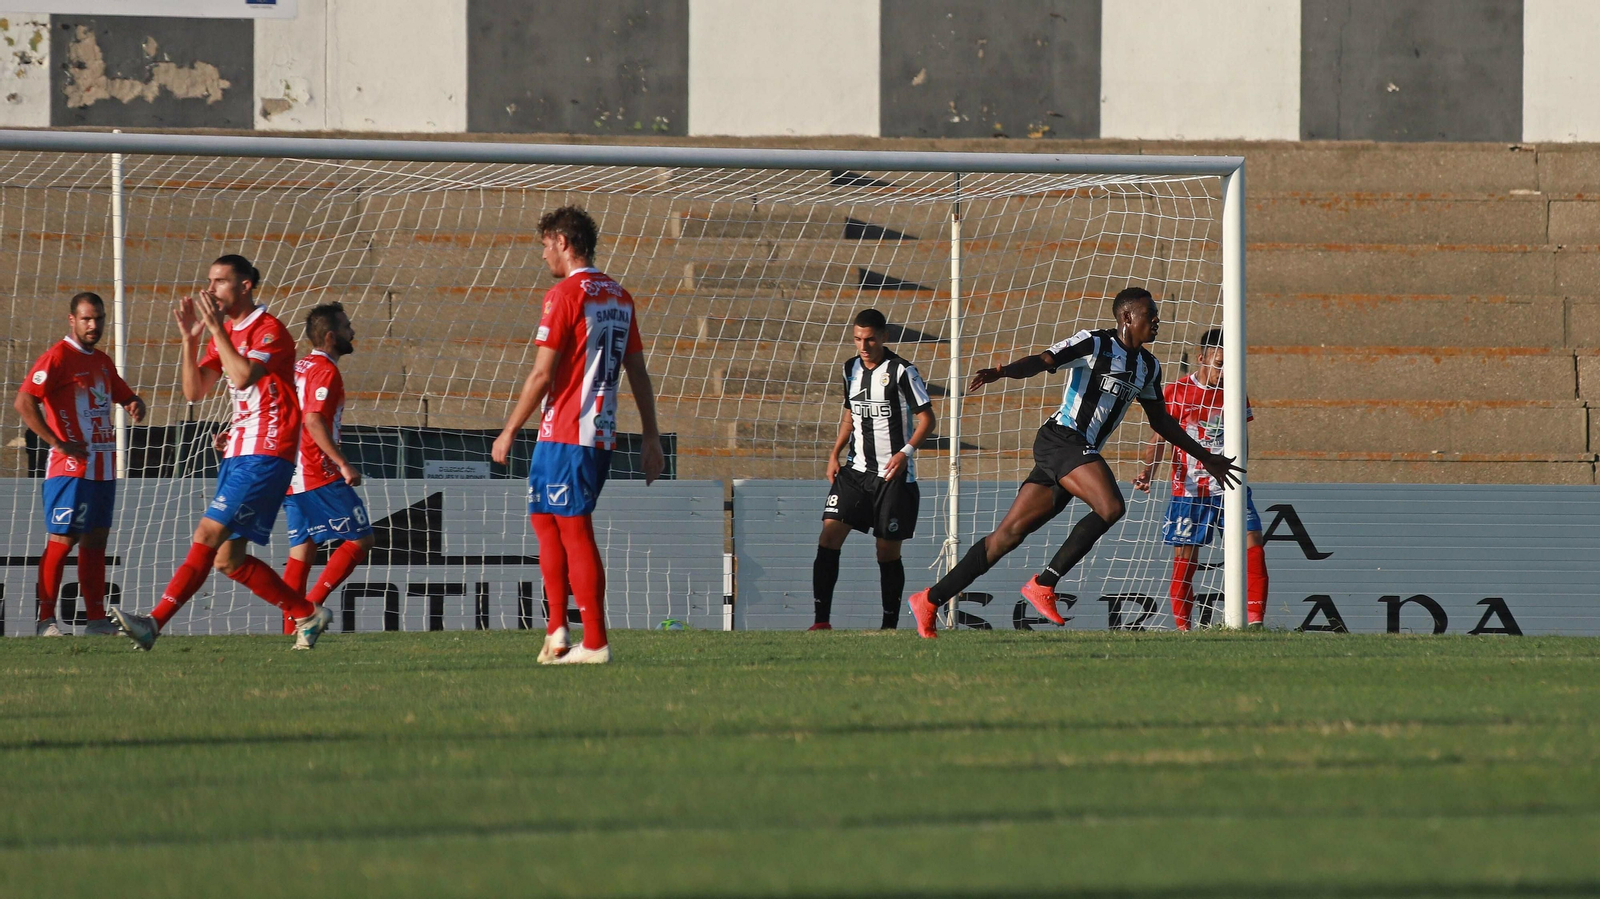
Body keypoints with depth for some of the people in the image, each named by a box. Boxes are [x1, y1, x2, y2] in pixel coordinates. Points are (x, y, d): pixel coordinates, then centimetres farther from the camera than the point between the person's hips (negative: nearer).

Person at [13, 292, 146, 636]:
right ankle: (46, 620, -4)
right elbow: (24, 402, -18)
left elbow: (125, 395, 30)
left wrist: (135, 405, 4)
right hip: (71, 466, -8)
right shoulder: (58, 357, -8)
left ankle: (97, 620, 10)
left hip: (103, 467, 8)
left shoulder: (102, 362, 16)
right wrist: (57, 443, -20)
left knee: (96, 541, 8)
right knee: (62, 540, -7)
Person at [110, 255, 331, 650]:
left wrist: (217, 329, -21)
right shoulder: (225, 335, 17)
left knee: (207, 536, -17)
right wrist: (190, 339, -1)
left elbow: (243, 377, -26)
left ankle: (155, 622, -21)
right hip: (239, 454, 9)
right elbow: (194, 392, 11)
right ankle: (308, 615, 15)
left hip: (267, 455, -9)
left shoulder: (269, 330, -9)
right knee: (229, 560, 5)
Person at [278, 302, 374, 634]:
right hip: (321, 477, -9)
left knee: (301, 550, 8)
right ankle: (311, 604, -13)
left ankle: (291, 626, 1)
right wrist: (343, 464, -22)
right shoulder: (326, 371, -11)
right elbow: (314, 420, -22)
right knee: (360, 539, -3)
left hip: (293, 477, 9)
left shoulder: (299, 367, 17)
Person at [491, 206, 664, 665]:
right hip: (602, 435, 8)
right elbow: (638, 373, 15)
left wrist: (509, 432, -6)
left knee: (575, 532, -5)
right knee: (544, 520, 17)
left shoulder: (565, 295, -11)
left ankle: (595, 643, -6)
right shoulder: (619, 297, 13)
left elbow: (542, 375, -13)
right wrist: (651, 438, 18)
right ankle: (557, 631, 12)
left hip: (566, 434, -8)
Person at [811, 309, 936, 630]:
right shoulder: (851, 369, 9)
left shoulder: (901, 372, -9)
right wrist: (835, 454, 11)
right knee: (829, 536, -11)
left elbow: (926, 418, -9)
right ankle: (822, 620, -12)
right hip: (856, 470, 5)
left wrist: (906, 452, -22)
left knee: (888, 552, 0)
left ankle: (890, 625, 12)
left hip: (894, 474, -5)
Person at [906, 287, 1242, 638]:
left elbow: (1161, 421, 30)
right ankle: (1044, 584, -19)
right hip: (1061, 438, -8)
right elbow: (1040, 361, -17)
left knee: (1010, 534, 5)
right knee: (1110, 507, -26)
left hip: (1081, 454, 8)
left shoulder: (1148, 367, 19)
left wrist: (1205, 457, 32)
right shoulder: (1093, 344, -6)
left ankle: (930, 600, 6)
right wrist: (1001, 372, -37)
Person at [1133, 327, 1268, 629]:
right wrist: (1148, 470, -19)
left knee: (1252, 543, -12)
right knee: (1184, 558, 0)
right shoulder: (1177, 392, -5)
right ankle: (1182, 625, 13)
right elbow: (1160, 436, -4)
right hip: (1188, 489, -3)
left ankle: (1255, 619, -9)